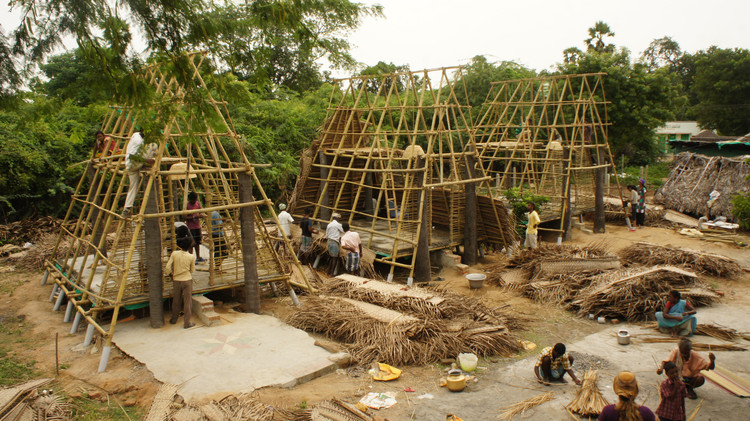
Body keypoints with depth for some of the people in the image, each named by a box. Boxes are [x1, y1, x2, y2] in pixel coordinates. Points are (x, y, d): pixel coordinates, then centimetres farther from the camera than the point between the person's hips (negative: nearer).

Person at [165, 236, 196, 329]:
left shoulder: (174, 254, -9)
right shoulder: (191, 257, -11)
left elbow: (168, 267, -7)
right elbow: (192, 270, 0)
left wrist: (168, 273, 13)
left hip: (176, 280, 3)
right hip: (187, 280, -2)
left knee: (176, 301, 18)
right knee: (187, 302, 5)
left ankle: (174, 319, 34)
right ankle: (187, 323, 8)